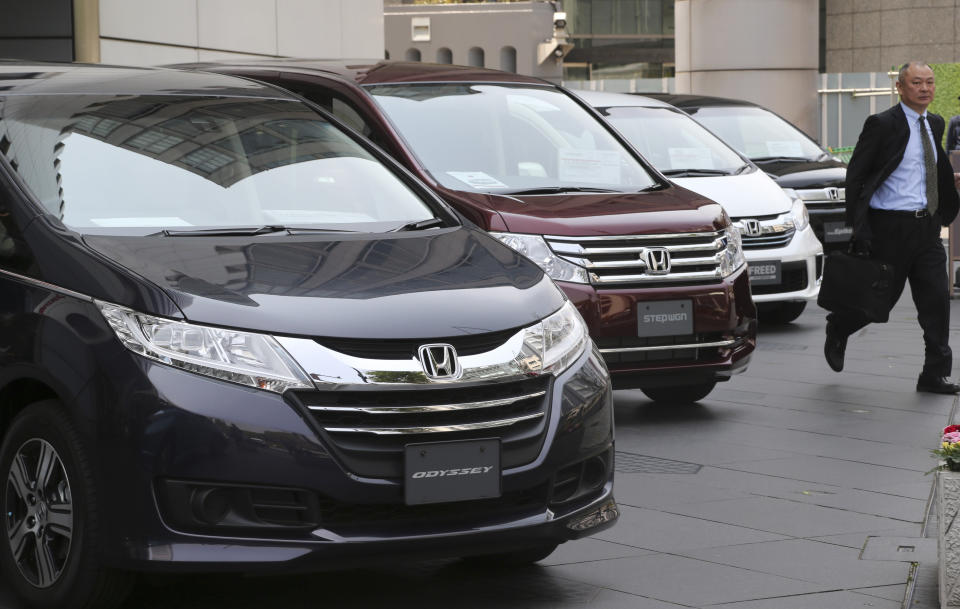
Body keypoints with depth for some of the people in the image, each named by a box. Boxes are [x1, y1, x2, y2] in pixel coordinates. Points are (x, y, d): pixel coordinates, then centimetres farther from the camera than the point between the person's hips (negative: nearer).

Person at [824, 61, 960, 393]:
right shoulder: (882, 125, -9)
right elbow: (855, 175, -10)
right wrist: (860, 228, -14)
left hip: (927, 226, 6)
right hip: (891, 226, -6)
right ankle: (836, 329, 33)